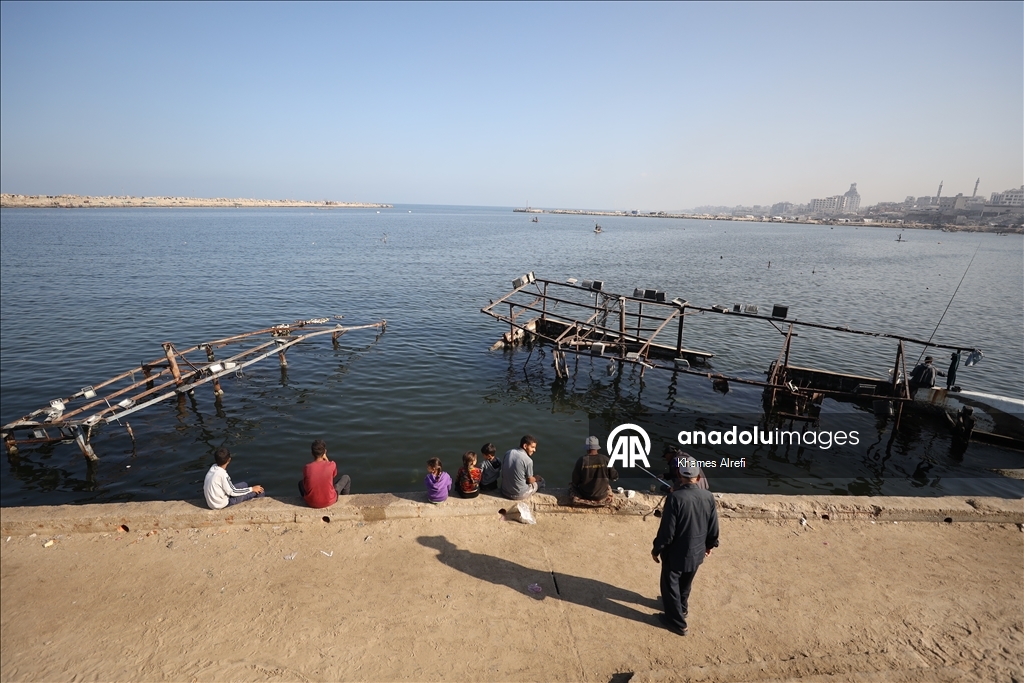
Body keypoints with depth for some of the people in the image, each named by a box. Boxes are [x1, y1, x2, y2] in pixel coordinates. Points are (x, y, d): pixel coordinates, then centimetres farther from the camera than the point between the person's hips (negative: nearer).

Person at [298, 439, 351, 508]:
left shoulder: (306, 467, -14)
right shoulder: (332, 465, -17)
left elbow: (305, 484, 5)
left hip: (311, 503, 2)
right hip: (329, 501, -2)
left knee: (301, 483, 31)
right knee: (346, 478, 20)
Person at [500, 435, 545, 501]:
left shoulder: (508, 453, -3)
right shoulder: (528, 460, -20)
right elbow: (530, 480, -7)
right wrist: (536, 478, 17)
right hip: (519, 495, -6)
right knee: (541, 480, 18)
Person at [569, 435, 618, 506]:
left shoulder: (581, 460, -20)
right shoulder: (605, 459, -17)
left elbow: (575, 481, -12)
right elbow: (614, 477, -7)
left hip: (585, 495, -2)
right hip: (602, 496, 2)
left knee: (572, 485, 28)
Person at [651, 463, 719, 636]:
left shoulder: (675, 497, -28)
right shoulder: (709, 497, -11)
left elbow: (667, 530, -23)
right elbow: (713, 527, 1)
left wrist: (657, 549, -8)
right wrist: (710, 544, 20)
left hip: (676, 553, -6)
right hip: (697, 551, 6)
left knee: (670, 585, 16)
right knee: (685, 583, 29)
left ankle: (677, 622, 29)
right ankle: (681, 608, 51)